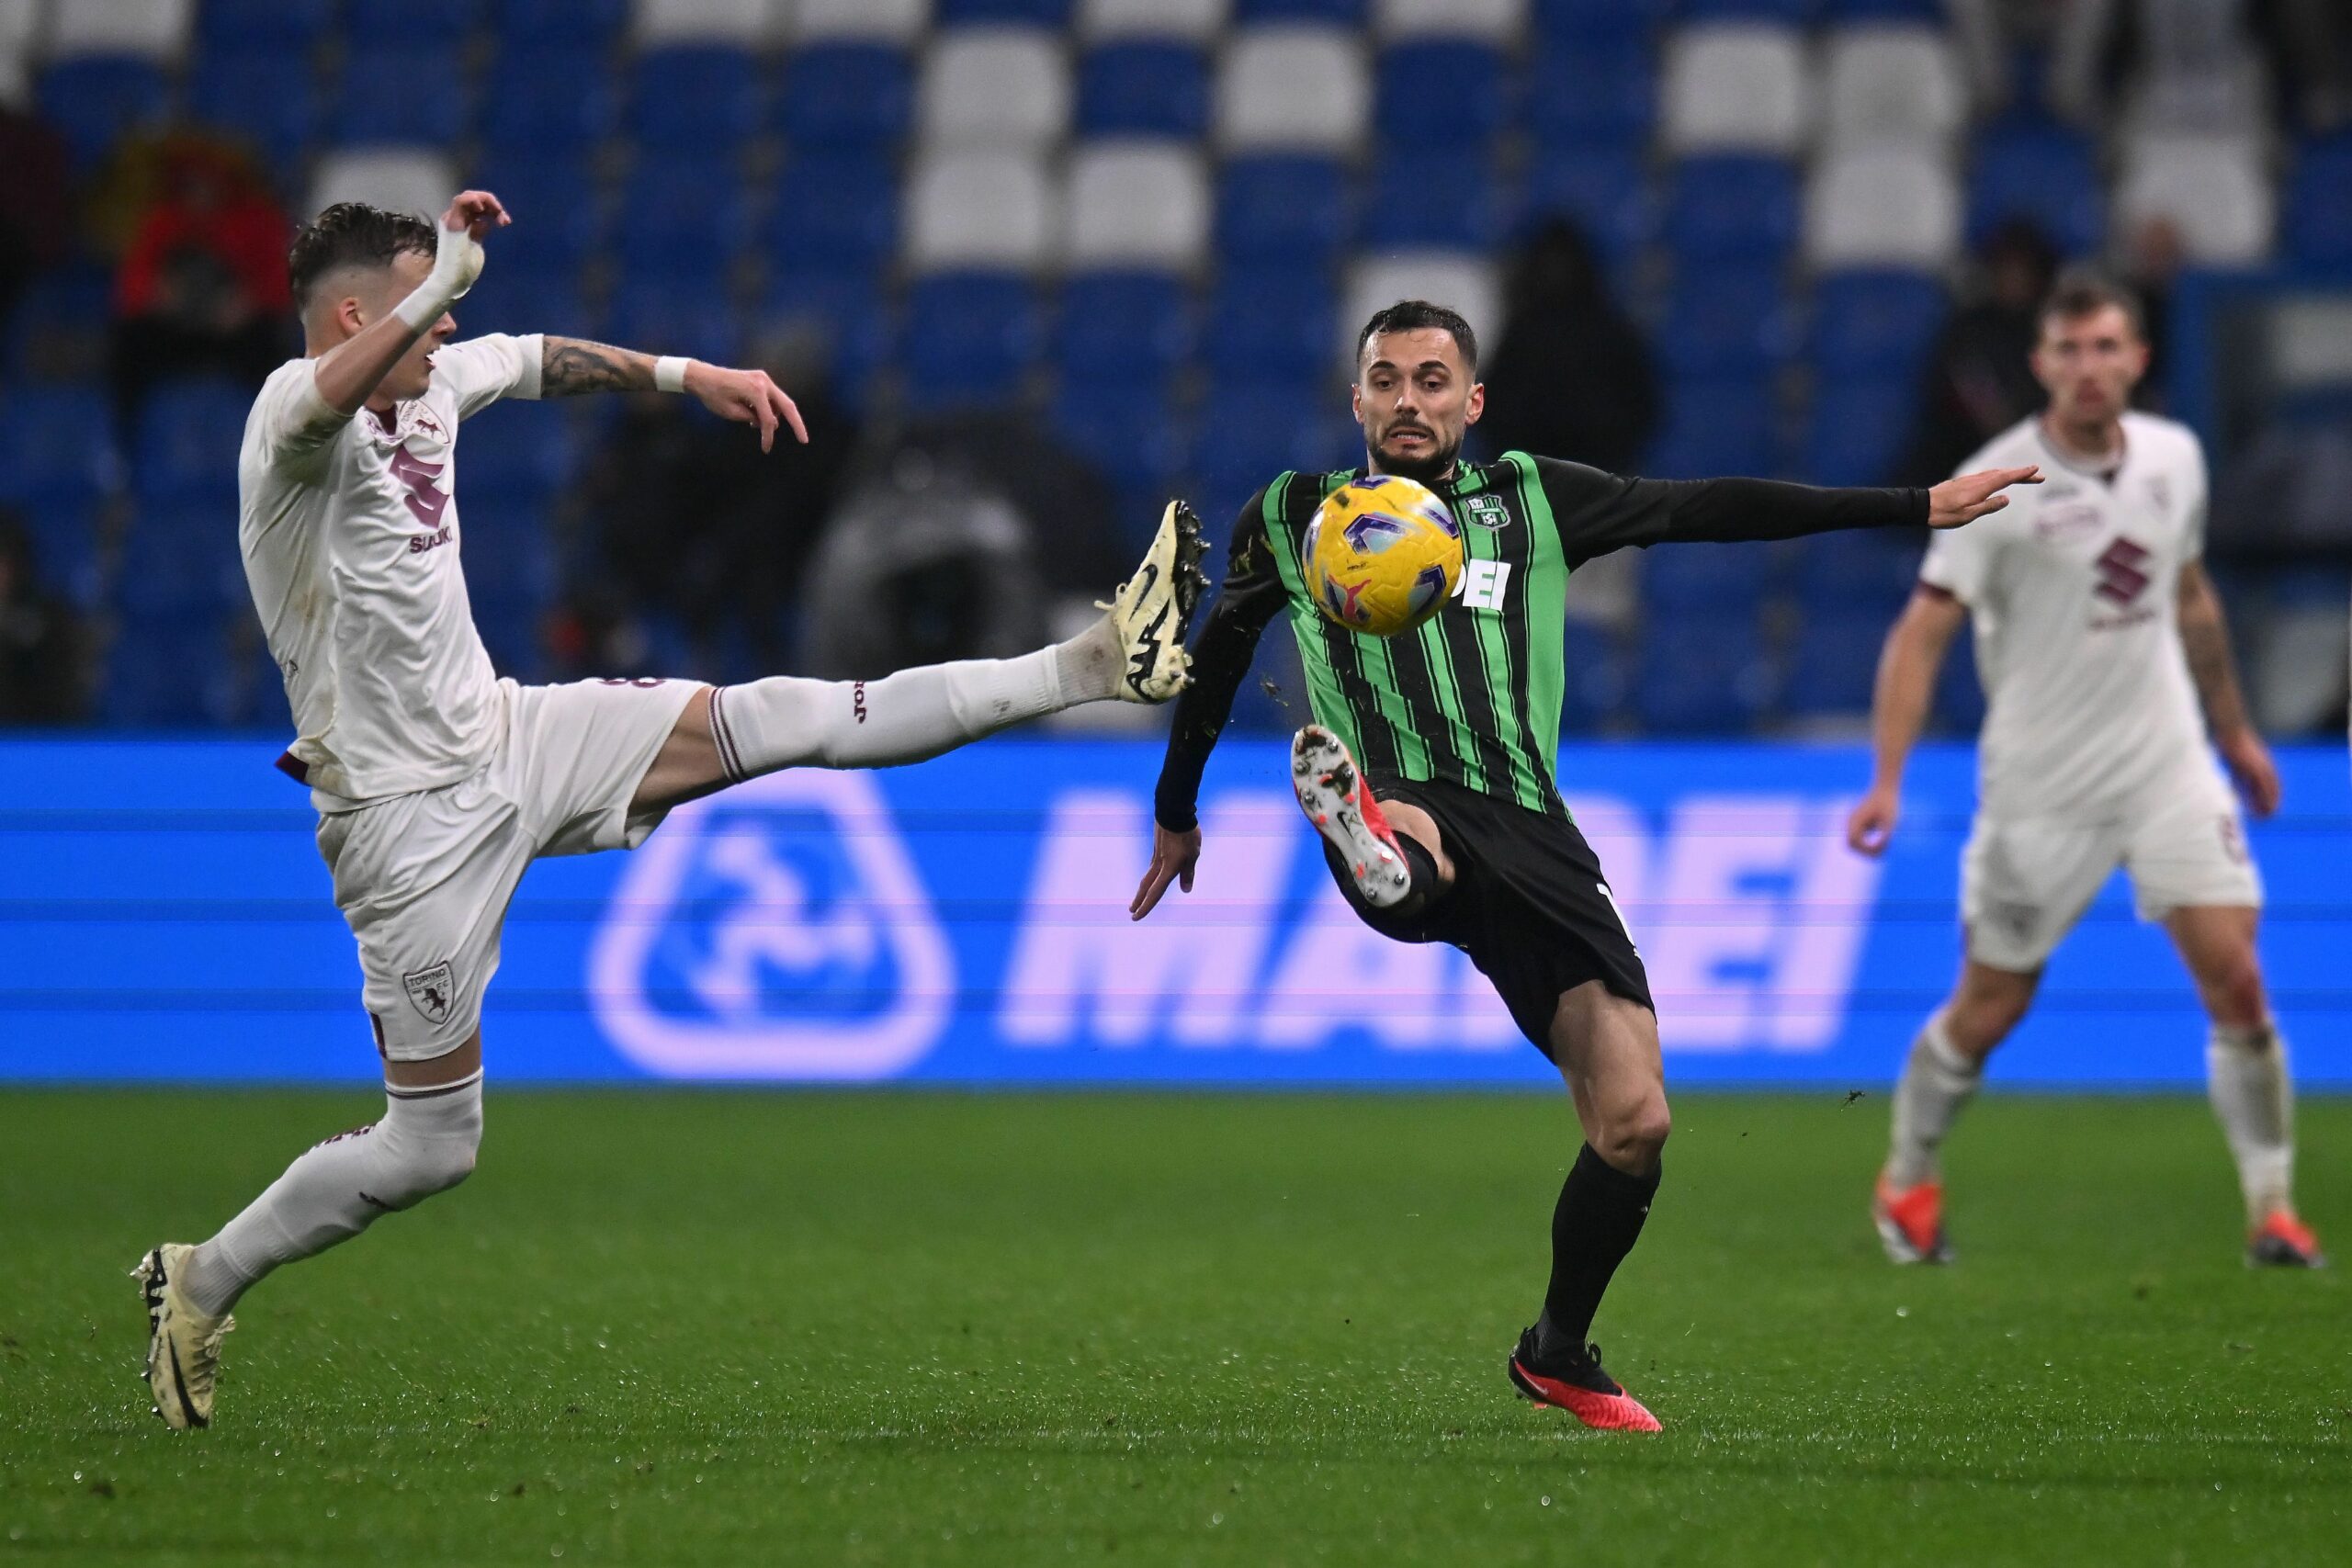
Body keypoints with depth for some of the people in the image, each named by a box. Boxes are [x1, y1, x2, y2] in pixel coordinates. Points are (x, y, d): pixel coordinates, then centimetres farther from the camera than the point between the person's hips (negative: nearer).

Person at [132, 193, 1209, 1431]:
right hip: (412, 814, -8)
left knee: (796, 721, 3)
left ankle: (1098, 662, 6)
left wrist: (687, 374, 25)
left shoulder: (429, 386, 3)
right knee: (430, 1149, -2)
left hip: (510, 736, 8)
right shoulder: (297, 413, -22)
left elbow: (534, 361, 25)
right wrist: (440, 280, -50)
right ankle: (199, 1282, 16)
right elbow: (329, 395, -49)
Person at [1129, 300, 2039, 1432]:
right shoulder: (1293, 518, 17)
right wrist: (1175, 810, 40)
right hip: (1398, 805, -2)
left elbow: (1712, 510, 17)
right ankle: (1376, 849, -80)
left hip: (1528, 830, 2)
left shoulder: (1530, 501, 18)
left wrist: (1918, 507, 14)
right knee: (1409, 835, -43)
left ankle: (1558, 1352, 14)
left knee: (1633, 1121, -6)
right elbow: (1218, 655, 32)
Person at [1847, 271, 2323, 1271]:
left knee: (2235, 979, -10)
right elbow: (1922, 633, -15)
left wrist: (2235, 730, 25)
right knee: (1990, 1008, 5)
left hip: (2169, 765, 3)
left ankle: (2272, 1207, 0)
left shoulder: (2175, 458, 2)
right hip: (2039, 784, -3)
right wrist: (1888, 779, -24)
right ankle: (1907, 1182, 30)